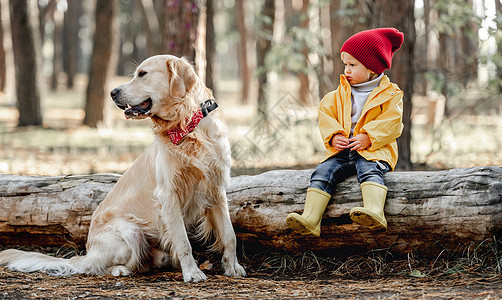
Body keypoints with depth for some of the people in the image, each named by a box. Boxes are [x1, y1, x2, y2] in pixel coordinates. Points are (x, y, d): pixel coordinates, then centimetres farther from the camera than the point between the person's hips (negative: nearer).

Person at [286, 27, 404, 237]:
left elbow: (391, 122, -6)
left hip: (373, 151, -5)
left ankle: (374, 212, -58)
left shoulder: (390, 94, 2)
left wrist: (368, 137, -18)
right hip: (342, 150, 5)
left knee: (370, 170, -35)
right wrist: (333, 136, -3)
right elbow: (326, 114, 16)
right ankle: (310, 218, -28)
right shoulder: (340, 94, 18)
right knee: (323, 172, -18)